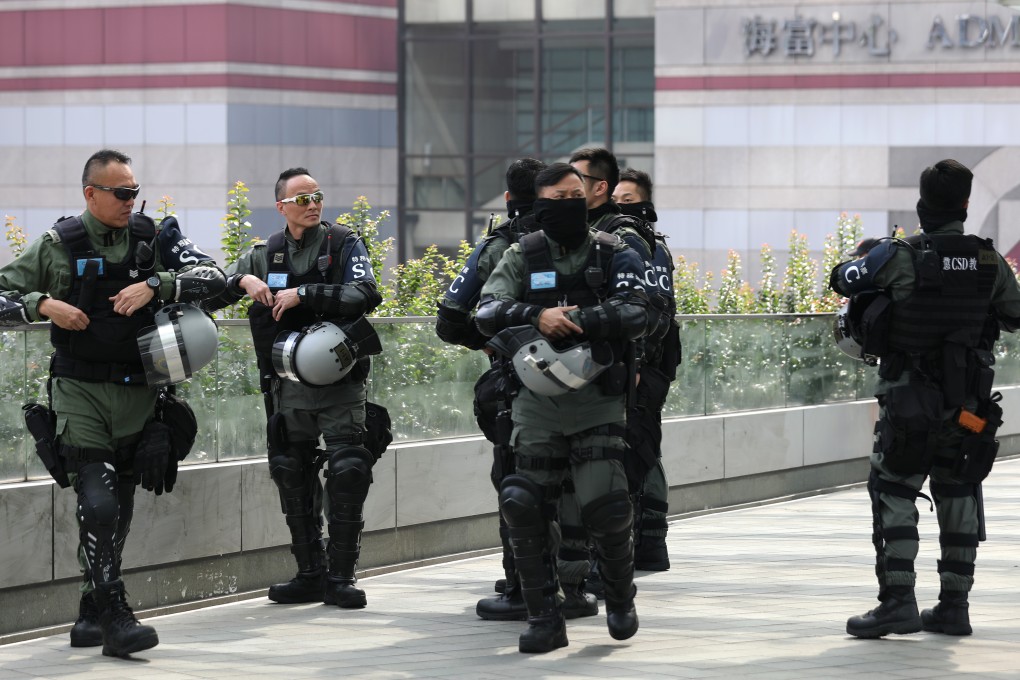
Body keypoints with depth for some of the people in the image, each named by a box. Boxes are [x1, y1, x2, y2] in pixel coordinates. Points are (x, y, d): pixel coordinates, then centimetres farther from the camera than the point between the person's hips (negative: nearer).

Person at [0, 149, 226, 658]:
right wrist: (43, 305, -17)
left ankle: (91, 615, 22)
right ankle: (115, 618, -16)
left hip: (137, 393, 3)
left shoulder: (153, 238, 3)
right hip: (80, 392, -3)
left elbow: (212, 277, -6)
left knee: (119, 511, 9)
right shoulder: (57, 246, -2)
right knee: (98, 504, -15)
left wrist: (154, 285, -19)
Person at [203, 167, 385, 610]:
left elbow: (366, 294, -16)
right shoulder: (266, 255, 10)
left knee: (347, 474, -10)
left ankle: (341, 577, -2)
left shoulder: (344, 246, 0)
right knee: (293, 480, 8)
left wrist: (303, 294, -22)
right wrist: (244, 280, -10)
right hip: (288, 387, 4)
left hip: (340, 386, -4)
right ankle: (311, 574, 18)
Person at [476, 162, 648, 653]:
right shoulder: (522, 256, 6)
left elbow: (635, 316, -12)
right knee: (524, 504, -5)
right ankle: (545, 618, 7)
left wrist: (572, 319, -21)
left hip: (597, 403, -2)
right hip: (537, 403, 2)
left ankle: (620, 599, 16)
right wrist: (538, 316, -23)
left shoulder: (614, 256, 3)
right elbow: (487, 312, -6)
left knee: (606, 505, -12)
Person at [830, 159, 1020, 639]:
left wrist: (864, 258, 22)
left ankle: (898, 601, -8)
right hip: (969, 404, 4)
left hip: (908, 401, -4)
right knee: (958, 498, 12)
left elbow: (842, 280, 1)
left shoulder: (900, 257, -13)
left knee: (894, 496, 1)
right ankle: (954, 605, 15)